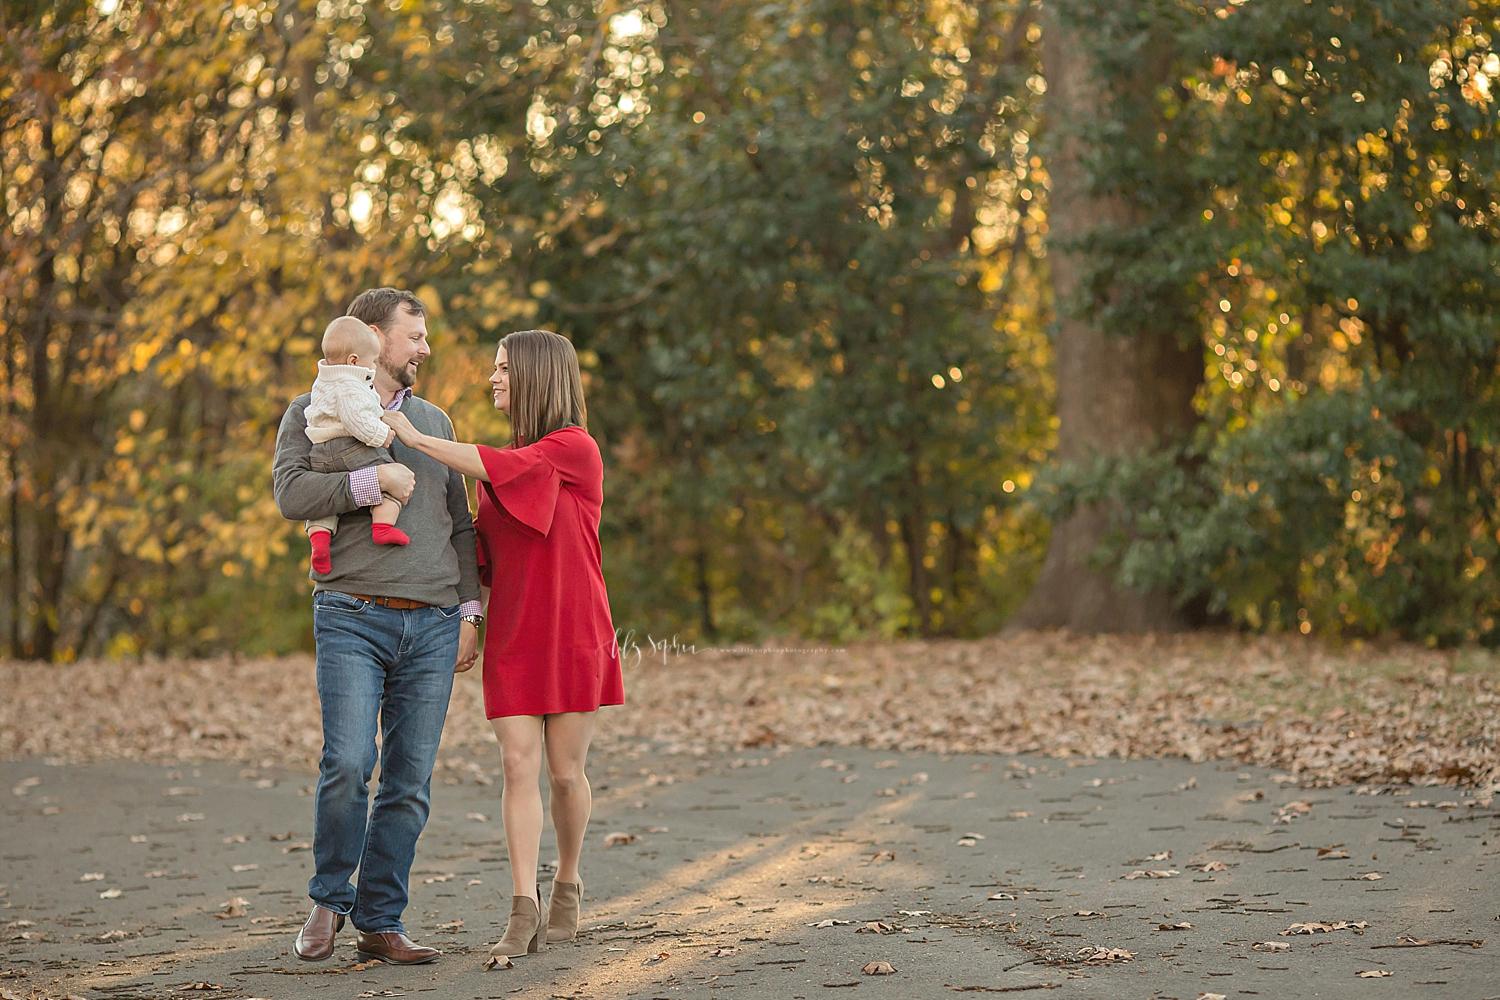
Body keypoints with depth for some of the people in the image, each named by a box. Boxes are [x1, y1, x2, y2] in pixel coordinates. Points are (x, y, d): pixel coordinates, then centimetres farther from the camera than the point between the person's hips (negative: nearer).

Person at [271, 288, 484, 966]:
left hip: (433, 626, 4)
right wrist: (375, 479, -15)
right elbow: (291, 494, -9)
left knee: (409, 782, 0)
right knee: (347, 764, -16)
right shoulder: (313, 412, 8)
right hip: (353, 616, -4)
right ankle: (329, 903, 5)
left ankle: (380, 922, 7)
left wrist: (469, 612, 12)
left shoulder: (434, 421, 21)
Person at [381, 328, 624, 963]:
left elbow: (497, 469, -20)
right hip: (512, 637, 5)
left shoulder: (574, 448, -8)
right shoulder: (502, 462, 12)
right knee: (518, 766, -6)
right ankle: (524, 911, -8)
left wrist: (415, 438, -12)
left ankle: (568, 884, 24)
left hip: (573, 635, -5)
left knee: (565, 771, 2)